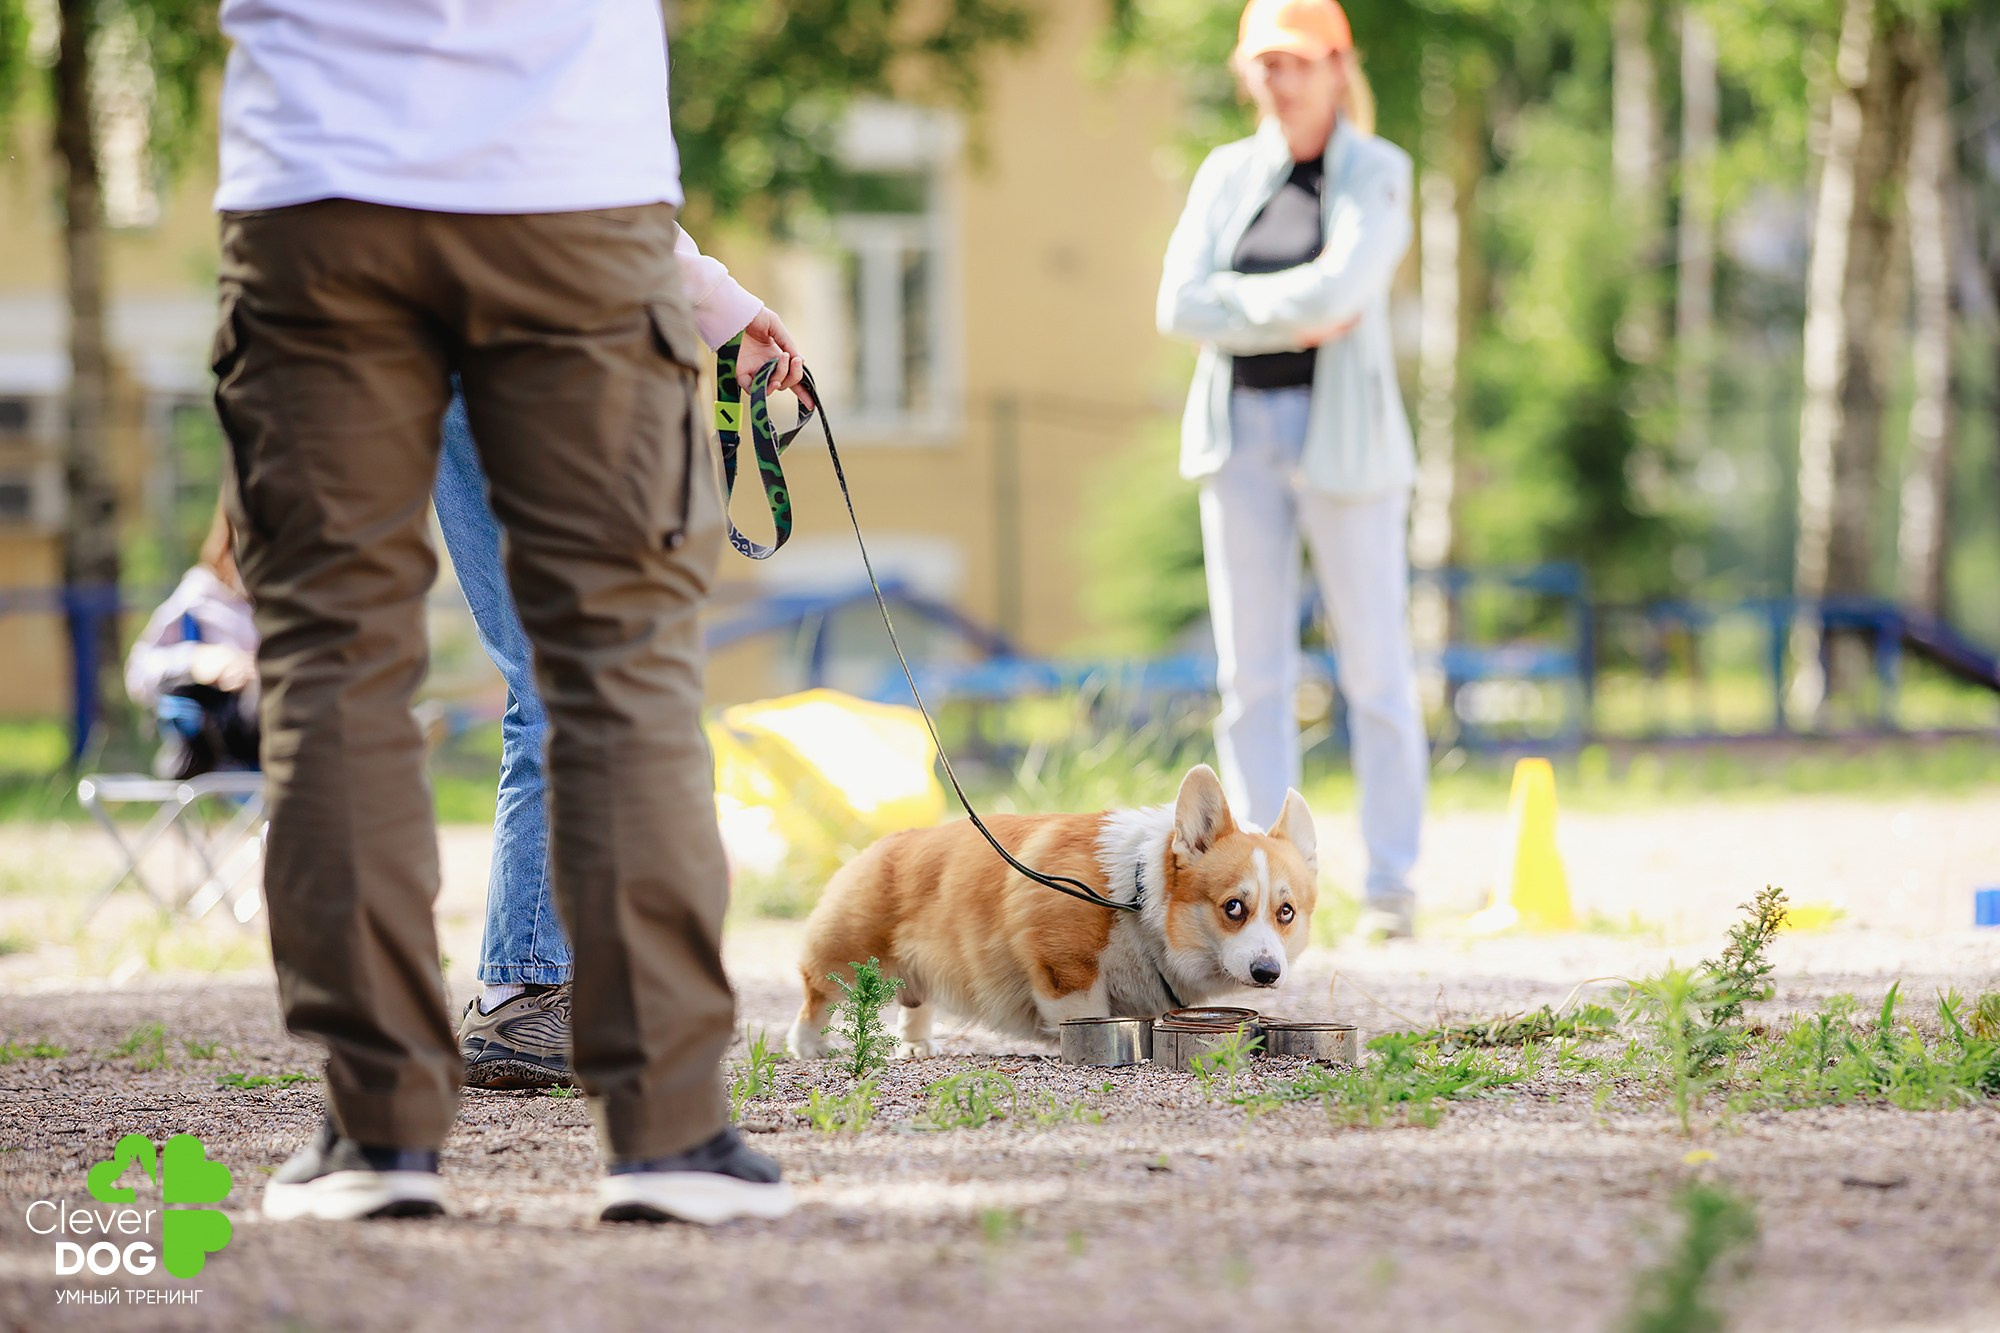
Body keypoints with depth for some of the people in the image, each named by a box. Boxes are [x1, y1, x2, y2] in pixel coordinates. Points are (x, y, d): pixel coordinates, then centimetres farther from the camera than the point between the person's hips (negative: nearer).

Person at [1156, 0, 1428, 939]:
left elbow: (1338, 288, -18)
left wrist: (1238, 302, -8)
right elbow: (1181, 305, -2)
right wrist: (1297, 320, -10)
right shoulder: (1226, 174, 11)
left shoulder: (1376, 174, -1)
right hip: (1237, 430, 4)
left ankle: (1390, 881, 6)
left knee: (1374, 666, -1)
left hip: (1342, 432, -4)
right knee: (1251, 672, 3)